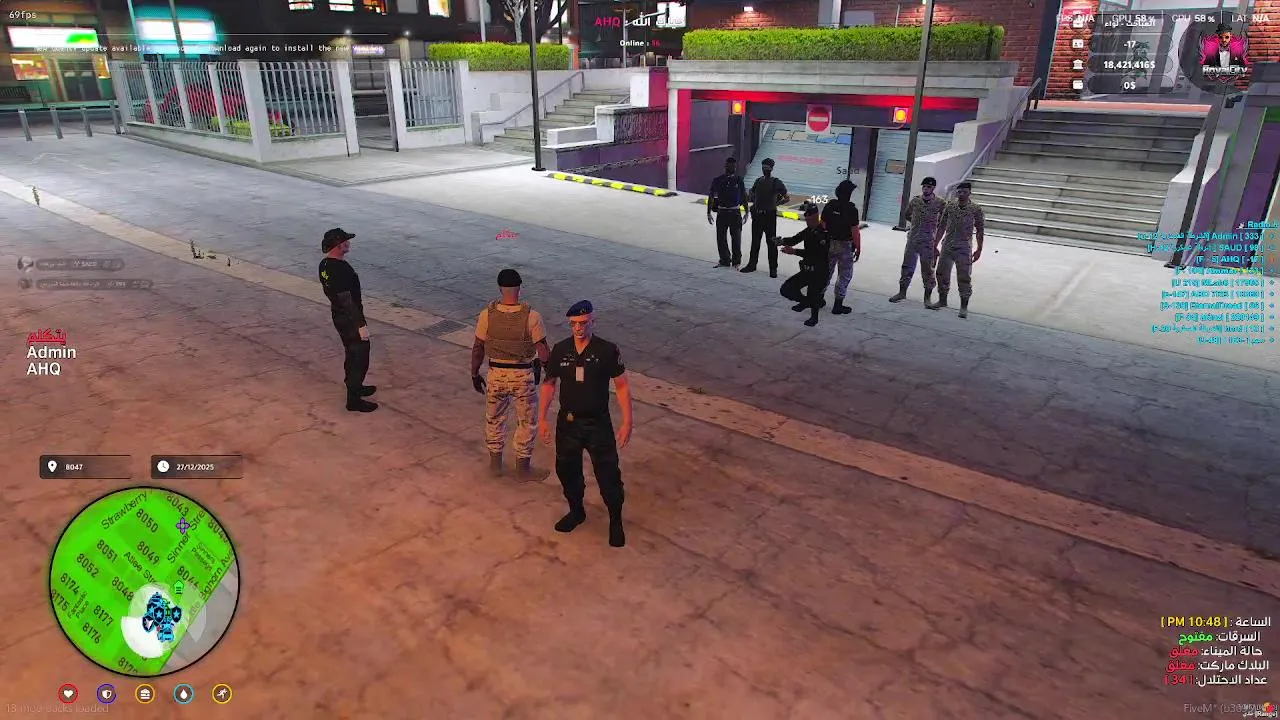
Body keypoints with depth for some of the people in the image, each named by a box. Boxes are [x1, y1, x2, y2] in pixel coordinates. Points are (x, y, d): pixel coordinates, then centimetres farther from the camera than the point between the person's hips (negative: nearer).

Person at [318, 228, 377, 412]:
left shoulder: (325, 265, 2)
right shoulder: (341, 269, -27)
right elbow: (347, 300, -27)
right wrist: (361, 324, -22)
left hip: (338, 316, 10)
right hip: (350, 320, -10)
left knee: (352, 354, 24)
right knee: (359, 358, 1)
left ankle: (355, 387, 41)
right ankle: (354, 400, 8)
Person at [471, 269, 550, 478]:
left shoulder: (487, 314, -11)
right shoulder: (531, 316, -17)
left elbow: (478, 349, -3)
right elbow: (543, 352, -14)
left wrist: (475, 374, 11)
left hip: (496, 375, 2)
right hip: (524, 376, -2)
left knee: (494, 419, 23)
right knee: (527, 422, 19)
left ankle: (495, 462, 35)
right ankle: (523, 464, 30)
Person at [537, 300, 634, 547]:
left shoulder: (608, 351, -12)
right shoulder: (560, 350, -3)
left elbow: (622, 386, -7)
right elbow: (549, 384, 6)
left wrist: (627, 422, -10)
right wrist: (542, 418, 3)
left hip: (598, 424, -3)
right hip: (567, 423, 3)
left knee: (608, 474, 2)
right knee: (567, 471, 17)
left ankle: (616, 521, 25)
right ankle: (576, 511, 42)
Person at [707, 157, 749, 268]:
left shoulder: (739, 180, 2)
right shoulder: (718, 180, 0)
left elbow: (743, 197, 8)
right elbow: (711, 197, 3)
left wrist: (746, 212, 7)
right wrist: (709, 212, 0)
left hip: (735, 213, 0)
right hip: (722, 213, 0)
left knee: (736, 237, 4)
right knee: (721, 237, 4)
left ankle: (736, 260, 17)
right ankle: (724, 260, 17)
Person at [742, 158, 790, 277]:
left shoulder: (776, 183, -6)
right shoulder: (758, 181, 9)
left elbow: (788, 198, -3)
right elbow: (751, 196, 22)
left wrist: (776, 203, -7)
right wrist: (749, 197, 3)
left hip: (770, 216, -5)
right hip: (757, 215, 5)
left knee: (771, 243, -1)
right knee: (755, 242, 13)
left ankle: (773, 269, 5)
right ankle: (752, 264, 24)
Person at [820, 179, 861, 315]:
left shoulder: (829, 205, -2)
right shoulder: (851, 209, -16)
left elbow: (822, 225, 3)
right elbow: (855, 231, -17)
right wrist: (858, 248, -8)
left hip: (829, 243, 5)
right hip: (845, 245, -5)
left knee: (826, 271, 19)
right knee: (845, 275, 7)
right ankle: (838, 305, 8)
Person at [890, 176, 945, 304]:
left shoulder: (940, 203, -7)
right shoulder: (915, 200, 2)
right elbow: (907, 215, 19)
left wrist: (934, 225, 1)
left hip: (928, 241, -3)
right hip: (912, 239, 3)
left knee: (928, 269, 3)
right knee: (907, 266, 9)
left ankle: (928, 296, 14)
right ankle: (902, 292, 22)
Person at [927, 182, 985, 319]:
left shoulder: (976, 209, -4)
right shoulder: (949, 206, 3)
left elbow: (980, 230, 1)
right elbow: (941, 227, 9)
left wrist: (979, 250, -1)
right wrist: (935, 245, 9)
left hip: (964, 248, -3)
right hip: (947, 246, 3)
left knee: (964, 277, -3)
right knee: (942, 274, 10)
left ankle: (964, 307, 6)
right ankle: (942, 301, 29)